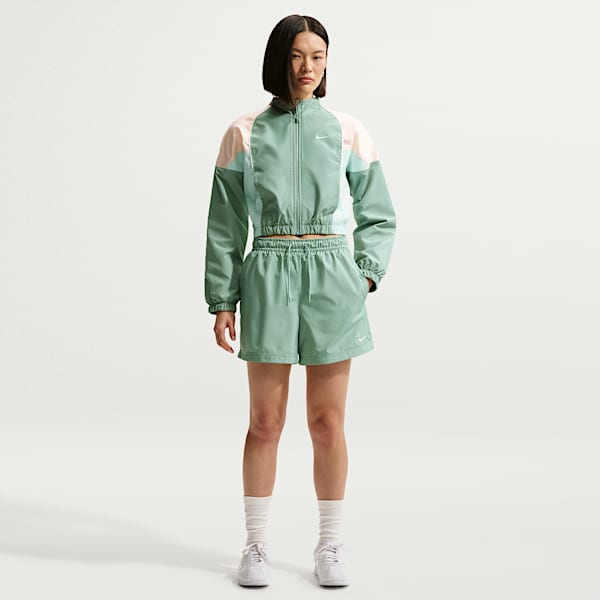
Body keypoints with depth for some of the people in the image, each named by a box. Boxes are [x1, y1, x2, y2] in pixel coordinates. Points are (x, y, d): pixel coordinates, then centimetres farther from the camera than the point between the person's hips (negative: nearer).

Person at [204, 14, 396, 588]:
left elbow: (377, 216, 11)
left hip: (331, 274, 1)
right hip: (269, 276, 0)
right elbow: (225, 224, 5)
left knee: (328, 422, 5)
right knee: (265, 422, 4)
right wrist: (222, 300, 1)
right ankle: (256, 544, 18)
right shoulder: (245, 133, 4)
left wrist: (365, 276, -2)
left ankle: (330, 545, 19)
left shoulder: (347, 131, 6)